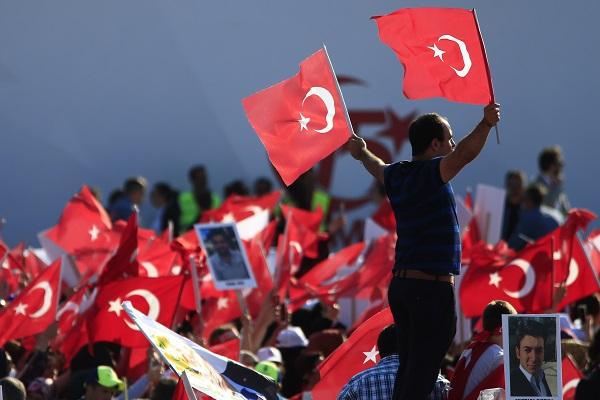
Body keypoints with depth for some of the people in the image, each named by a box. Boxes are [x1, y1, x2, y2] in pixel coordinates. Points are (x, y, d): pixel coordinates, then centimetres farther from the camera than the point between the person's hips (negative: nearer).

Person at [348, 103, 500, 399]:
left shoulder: (396, 175, 13)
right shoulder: (431, 173, -11)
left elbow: (377, 167, 37)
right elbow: (463, 154, -30)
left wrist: (363, 154, 58)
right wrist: (486, 124, -40)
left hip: (400, 284, 9)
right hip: (433, 286, -9)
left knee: (408, 368, 11)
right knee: (422, 374, -11)